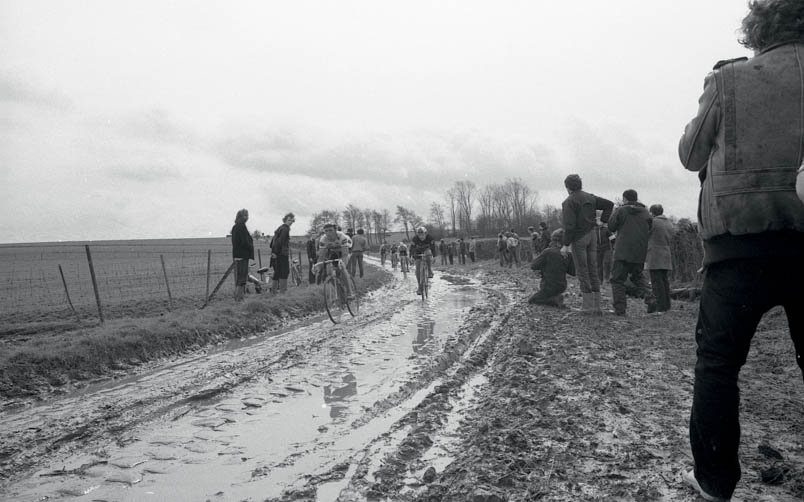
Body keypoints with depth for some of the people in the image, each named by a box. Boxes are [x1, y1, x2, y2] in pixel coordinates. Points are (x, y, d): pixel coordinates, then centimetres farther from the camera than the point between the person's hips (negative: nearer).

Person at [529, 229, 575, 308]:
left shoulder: (547, 252, -18)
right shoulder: (568, 254, -4)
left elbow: (533, 266, -13)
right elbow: (573, 272, 1)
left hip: (549, 288, -7)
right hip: (562, 287, 7)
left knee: (530, 300, 11)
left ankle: (554, 300, -8)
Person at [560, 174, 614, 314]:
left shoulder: (569, 202, -12)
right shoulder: (590, 198, 10)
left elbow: (570, 225, -18)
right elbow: (609, 204, 14)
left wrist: (566, 245, -14)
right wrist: (603, 221, 13)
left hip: (578, 238, -6)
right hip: (592, 235, 7)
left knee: (582, 272, -1)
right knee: (593, 271, 10)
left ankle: (588, 305, -1)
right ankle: (597, 306, 11)